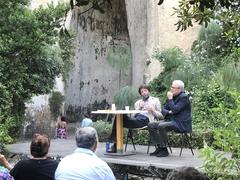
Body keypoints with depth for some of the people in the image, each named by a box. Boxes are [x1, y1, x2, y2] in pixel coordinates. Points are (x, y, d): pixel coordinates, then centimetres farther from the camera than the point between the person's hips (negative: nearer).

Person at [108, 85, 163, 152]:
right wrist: (139, 107, 6)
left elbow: (160, 116, 14)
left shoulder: (155, 100, 20)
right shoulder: (138, 102, 32)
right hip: (136, 117, 5)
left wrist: (153, 110, -4)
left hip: (145, 119, -5)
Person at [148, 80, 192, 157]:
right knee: (151, 125, -5)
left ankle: (164, 150, -19)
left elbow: (175, 110, -23)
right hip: (171, 120, 9)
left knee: (161, 126, -31)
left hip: (181, 123, -9)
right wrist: (168, 112, -7)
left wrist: (170, 99, -15)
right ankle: (158, 147, -3)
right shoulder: (172, 96, 13)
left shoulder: (184, 97, -12)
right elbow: (163, 110, 15)